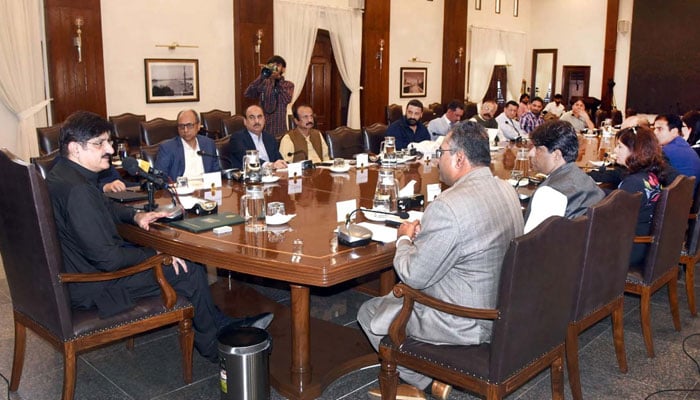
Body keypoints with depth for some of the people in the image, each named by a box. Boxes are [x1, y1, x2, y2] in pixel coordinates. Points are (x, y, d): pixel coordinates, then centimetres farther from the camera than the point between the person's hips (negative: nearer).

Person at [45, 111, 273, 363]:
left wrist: (135, 215, 4)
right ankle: (214, 349, 16)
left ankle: (222, 323, 24)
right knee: (189, 272, -5)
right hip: (91, 288, -11)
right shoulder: (76, 190, -30)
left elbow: (103, 207, 22)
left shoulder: (64, 174, 4)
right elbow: (107, 258, -29)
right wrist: (156, 254, -16)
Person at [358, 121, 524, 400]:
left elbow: (414, 277, -21)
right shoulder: (506, 190, 0)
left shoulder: (449, 206, -29)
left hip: (465, 325, -9)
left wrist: (404, 239, -2)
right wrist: (425, 232, 4)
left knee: (369, 313, 10)